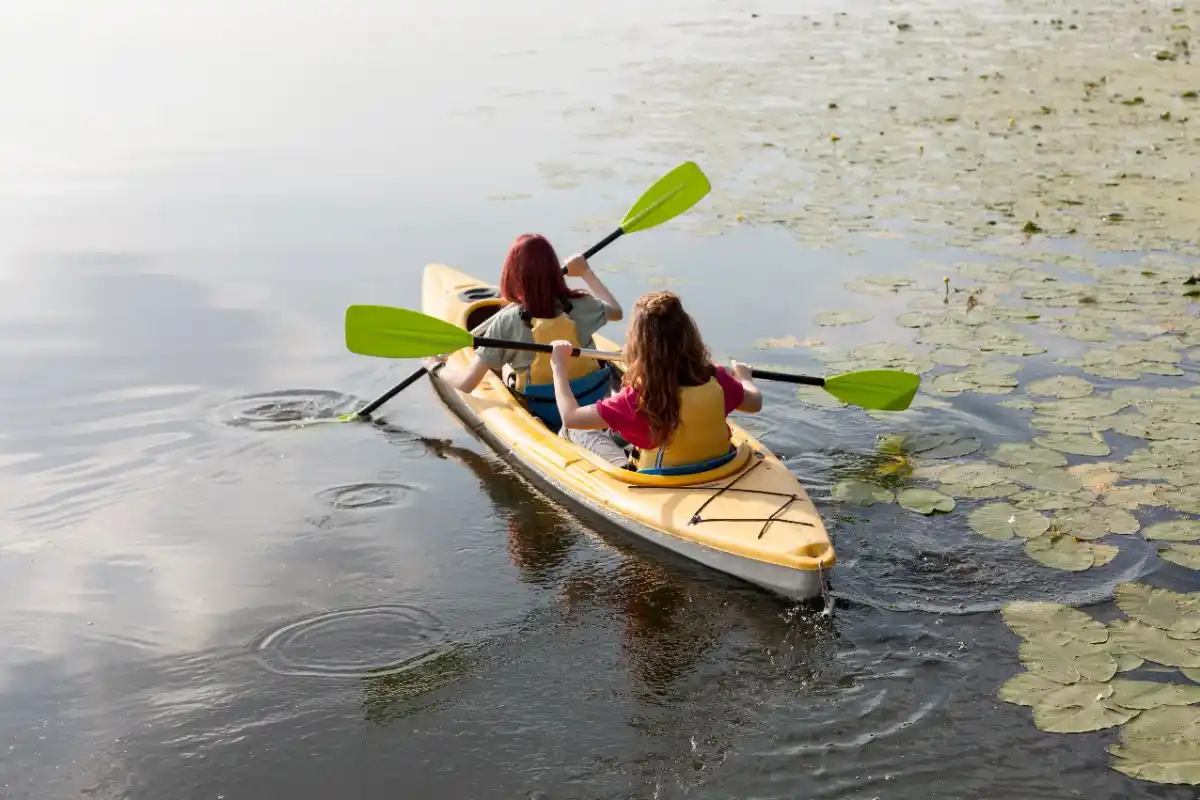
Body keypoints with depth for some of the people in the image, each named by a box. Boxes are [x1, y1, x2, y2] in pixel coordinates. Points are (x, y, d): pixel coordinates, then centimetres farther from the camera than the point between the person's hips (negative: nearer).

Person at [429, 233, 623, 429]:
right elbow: (616, 311, 11)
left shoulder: (507, 321, -21)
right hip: (596, 400, 3)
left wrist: (436, 365, 0)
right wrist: (586, 272, 22)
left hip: (549, 417, -3)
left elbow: (466, 383, -19)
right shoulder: (580, 305, -14)